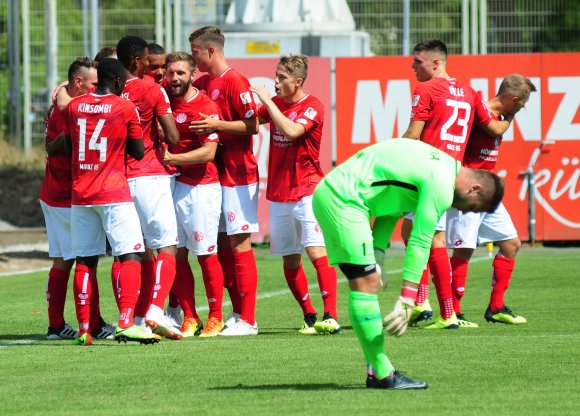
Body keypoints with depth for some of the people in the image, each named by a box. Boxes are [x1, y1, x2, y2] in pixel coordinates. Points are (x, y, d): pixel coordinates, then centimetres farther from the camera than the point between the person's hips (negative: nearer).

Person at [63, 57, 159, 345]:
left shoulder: (74, 107, 7)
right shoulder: (126, 109, -5)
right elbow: (138, 152, 1)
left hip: (80, 195, 5)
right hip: (114, 194, -5)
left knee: (85, 261, 8)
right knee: (130, 257, -5)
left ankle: (84, 329, 6)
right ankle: (126, 323, -19)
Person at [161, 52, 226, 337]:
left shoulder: (205, 107, -11)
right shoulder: (163, 96, 5)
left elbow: (209, 152, -16)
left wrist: (171, 158, -19)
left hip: (200, 187, -6)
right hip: (171, 185, 6)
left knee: (206, 254, -1)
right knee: (176, 253, 4)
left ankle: (215, 318, 8)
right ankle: (189, 318, 10)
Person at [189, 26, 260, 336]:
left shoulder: (234, 82, -11)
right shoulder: (202, 83, 13)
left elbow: (252, 126, -15)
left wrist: (217, 125, -22)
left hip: (237, 174, -8)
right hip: (214, 173, 8)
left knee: (238, 243, -7)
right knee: (222, 244, 10)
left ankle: (247, 320, -5)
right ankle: (237, 313, 17)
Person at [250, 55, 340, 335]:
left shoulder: (312, 107, -10)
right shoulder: (275, 103, 11)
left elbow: (291, 131, -25)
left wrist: (267, 101, -20)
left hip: (307, 191, -7)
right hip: (278, 194, 7)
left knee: (317, 251, -17)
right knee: (290, 260, 7)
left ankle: (330, 316, -22)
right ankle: (309, 317, 16)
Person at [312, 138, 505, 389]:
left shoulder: (443, 164, 16)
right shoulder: (441, 185, -15)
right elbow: (420, 244, -16)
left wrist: (376, 257, 9)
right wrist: (406, 301, -14)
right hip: (342, 200, -11)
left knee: (368, 283, 11)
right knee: (365, 284, -10)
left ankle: (377, 371, 13)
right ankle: (383, 375, -10)